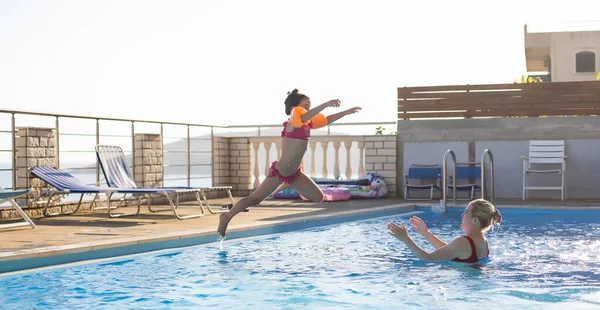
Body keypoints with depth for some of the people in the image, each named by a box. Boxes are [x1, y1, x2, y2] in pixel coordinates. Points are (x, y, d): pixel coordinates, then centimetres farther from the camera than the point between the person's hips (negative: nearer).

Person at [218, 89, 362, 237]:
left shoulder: (307, 124, 3)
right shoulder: (292, 124, -20)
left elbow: (326, 120, 17)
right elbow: (304, 117, -43)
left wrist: (346, 112, 17)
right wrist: (326, 104, -48)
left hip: (294, 173, 8)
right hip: (279, 171, -8)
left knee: (318, 197, 9)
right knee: (255, 199, -5)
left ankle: (289, 185, 29)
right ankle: (226, 217, 7)